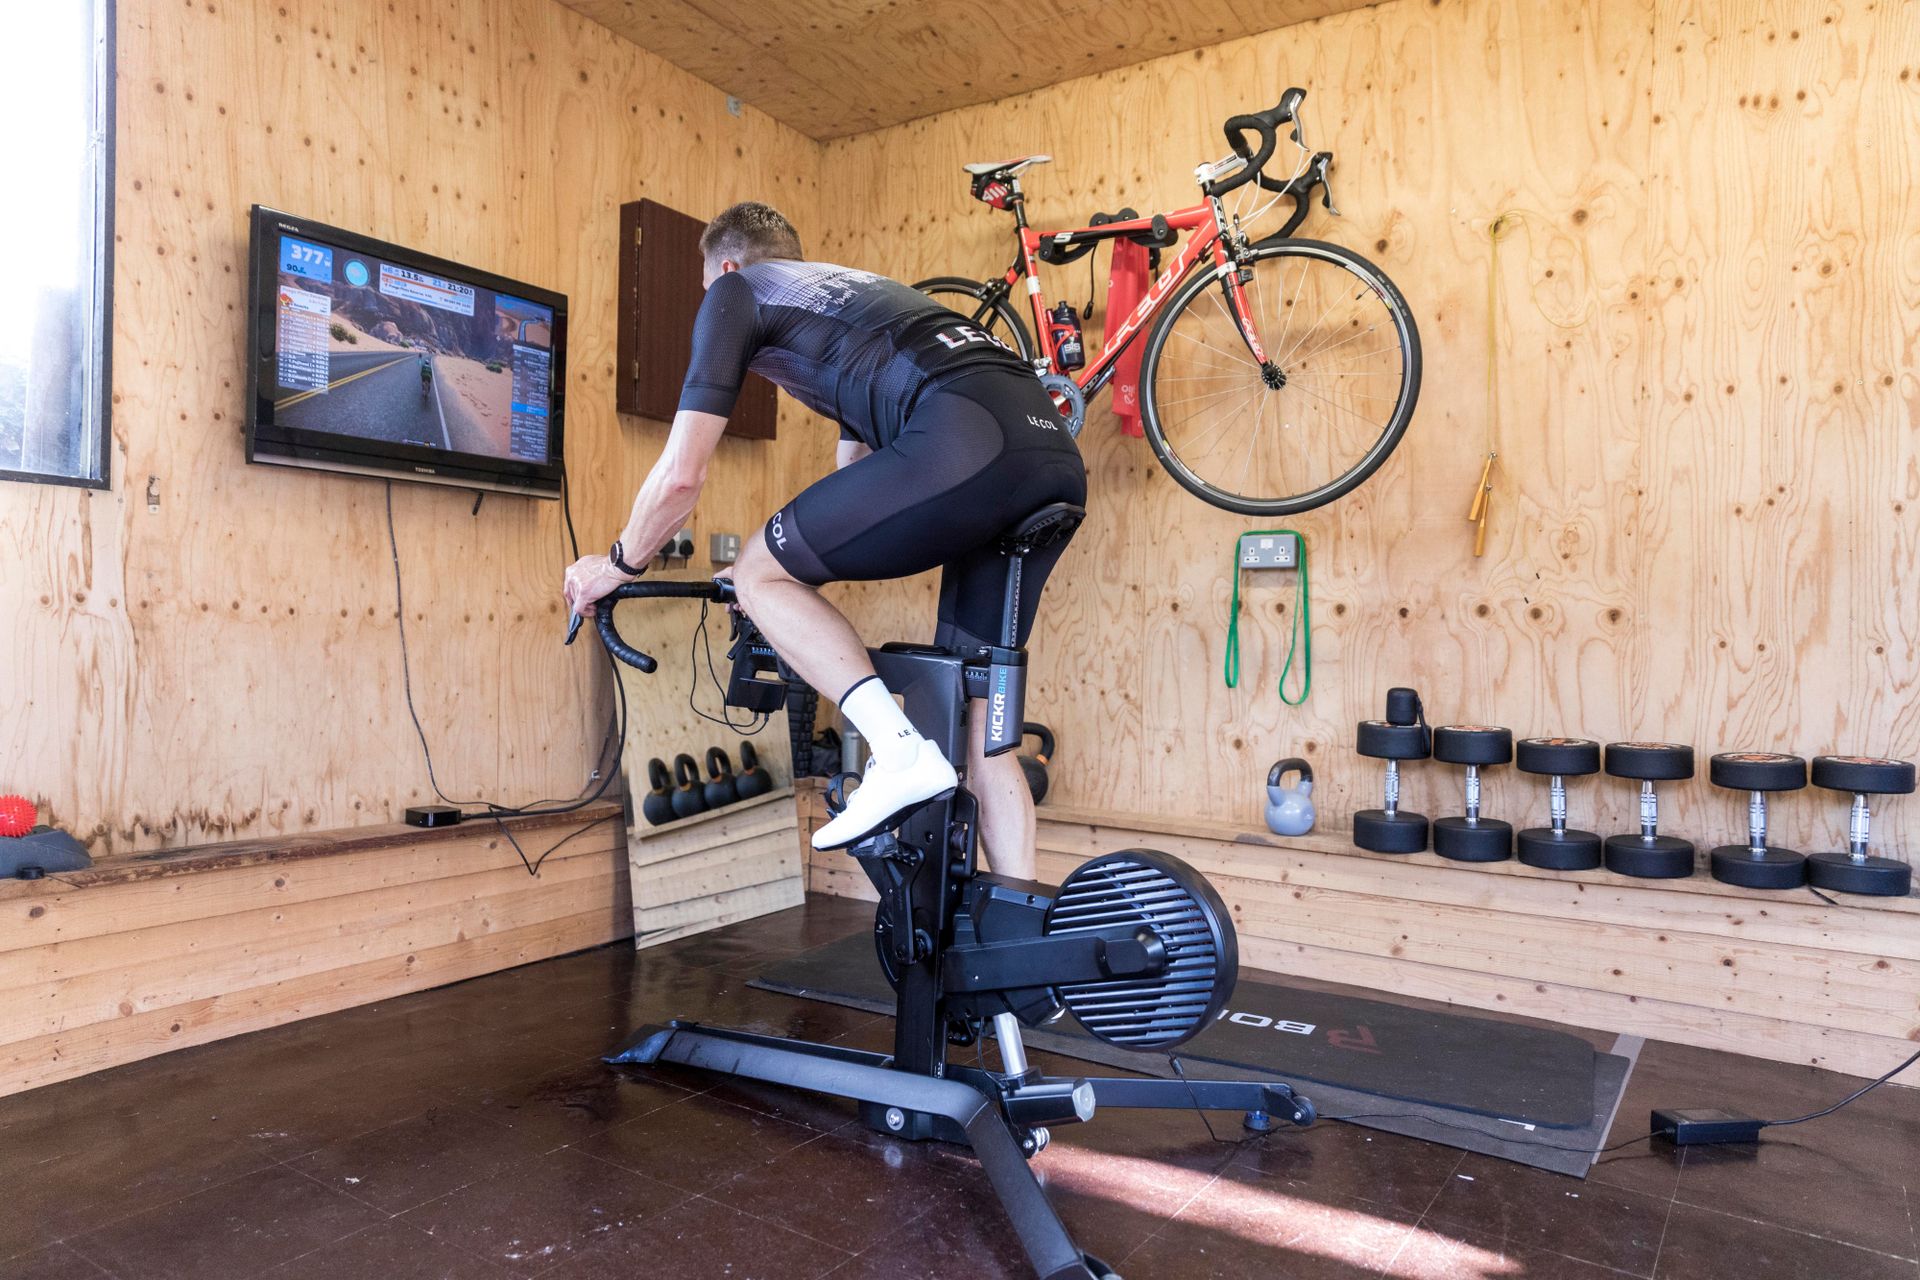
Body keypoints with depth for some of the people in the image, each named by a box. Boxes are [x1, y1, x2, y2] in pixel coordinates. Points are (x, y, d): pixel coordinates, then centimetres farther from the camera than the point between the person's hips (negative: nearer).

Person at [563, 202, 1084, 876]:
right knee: (978, 723, 15)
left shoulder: (734, 292, 17)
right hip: (1058, 459, 9)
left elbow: (680, 476, 9)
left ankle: (900, 749, -4)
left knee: (760, 572, 8)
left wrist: (616, 565, 26)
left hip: (965, 443, -8)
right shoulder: (854, 289, 39)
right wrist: (812, 563, 52)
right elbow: (855, 475, 42)